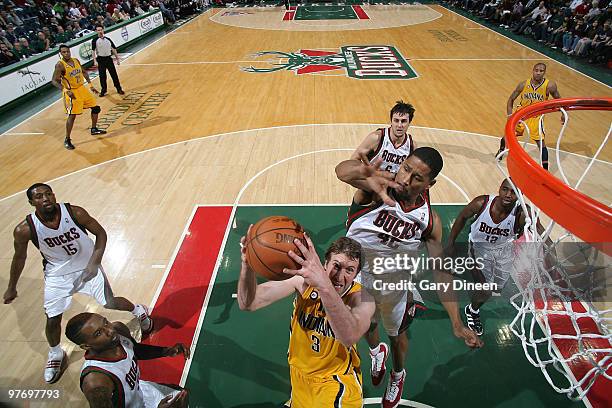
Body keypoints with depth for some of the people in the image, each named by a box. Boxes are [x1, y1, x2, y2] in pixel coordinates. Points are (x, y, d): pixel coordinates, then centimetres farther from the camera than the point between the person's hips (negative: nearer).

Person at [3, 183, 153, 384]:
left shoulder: (75, 213, -25)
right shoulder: (24, 230, -21)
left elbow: (101, 233, -11)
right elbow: (19, 258, -3)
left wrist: (94, 263, -21)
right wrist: (11, 288, 9)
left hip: (88, 267, -1)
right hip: (57, 274, 1)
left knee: (110, 303, 3)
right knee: (52, 319, 2)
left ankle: (139, 311, 36)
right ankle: (55, 354, 34)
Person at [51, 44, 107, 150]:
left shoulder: (76, 60, 3)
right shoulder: (60, 65, -16)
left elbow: (84, 72, 17)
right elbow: (54, 81, -19)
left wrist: (90, 85, 10)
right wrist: (66, 91, -30)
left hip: (82, 89, 7)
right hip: (71, 92, -7)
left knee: (95, 107, 13)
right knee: (72, 116, -10)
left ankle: (94, 129, 33)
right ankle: (67, 140, 1)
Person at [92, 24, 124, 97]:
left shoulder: (108, 39, 7)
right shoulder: (95, 40, -4)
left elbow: (113, 49, 13)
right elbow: (93, 51, -10)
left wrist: (117, 59, 10)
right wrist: (95, 61, -21)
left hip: (109, 58, 2)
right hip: (101, 60, -2)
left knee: (114, 74, 5)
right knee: (102, 76, 4)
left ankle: (119, 89, 16)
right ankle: (103, 90, 18)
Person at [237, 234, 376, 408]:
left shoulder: (361, 299, -25)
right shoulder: (306, 279, -20)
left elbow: (349, 337, -47)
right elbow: (248, 303, -22)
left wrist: (324, 285, -61)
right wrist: (247, 264, -42)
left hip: (337, 382, -2)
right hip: (300, 374, 2)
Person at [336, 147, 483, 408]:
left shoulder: (429, 220, -22)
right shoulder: (381, 184, -30)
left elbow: (441, 272, -13)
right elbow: (342, 170, -53)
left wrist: (456, 323, -19)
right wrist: (367, 174, -77)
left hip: (395, 283, 0)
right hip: (358, 277, 0)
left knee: (397, 335, 26)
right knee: (366, 326, 29)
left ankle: (398, 375, 60)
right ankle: (376, 351, 65)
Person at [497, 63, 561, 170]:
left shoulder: (549, 86, -19)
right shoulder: (524, 84, -17)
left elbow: (558, 100, -2)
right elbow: (511, 99, -5)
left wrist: (563, 114, -8)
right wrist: (510, 115, -14)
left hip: (536, 117, -1)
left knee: (541, 143, -8)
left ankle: (545, 170, -1)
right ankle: (501, 148, 51)